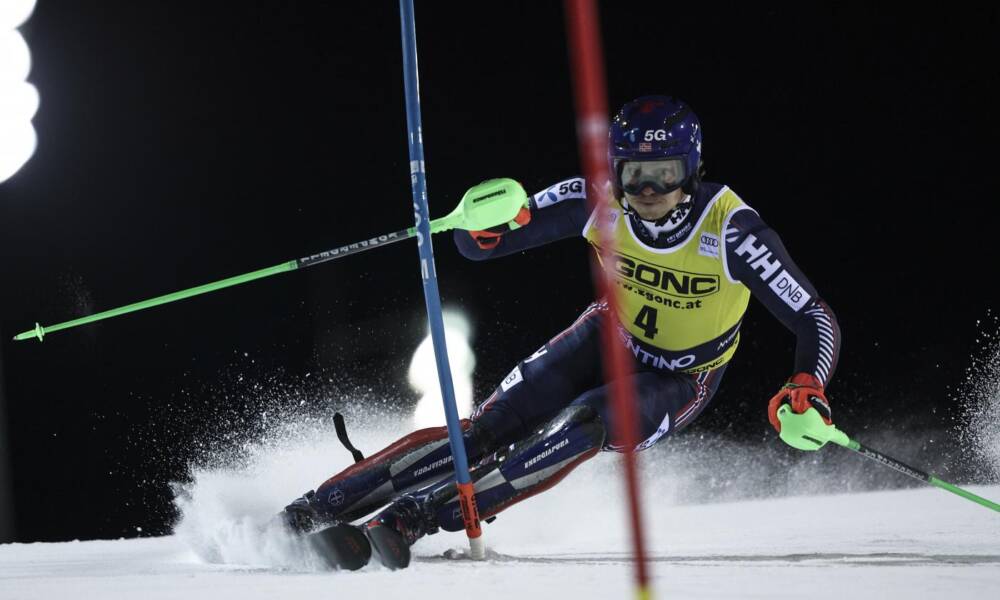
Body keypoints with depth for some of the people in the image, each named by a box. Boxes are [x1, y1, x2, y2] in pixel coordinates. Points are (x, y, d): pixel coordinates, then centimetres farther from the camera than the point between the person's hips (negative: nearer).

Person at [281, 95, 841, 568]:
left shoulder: (731, 228, -30)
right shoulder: (600, 200, -22)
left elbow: (817, 320, -26)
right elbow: (478, 246, -17)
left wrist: (807, 388, -45)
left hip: (680, 381, -2)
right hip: (611, 335, 2)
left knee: (585, 424, -33)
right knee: (487, 431, -15)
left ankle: (421, 515, -28)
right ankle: (316, 508, -12)